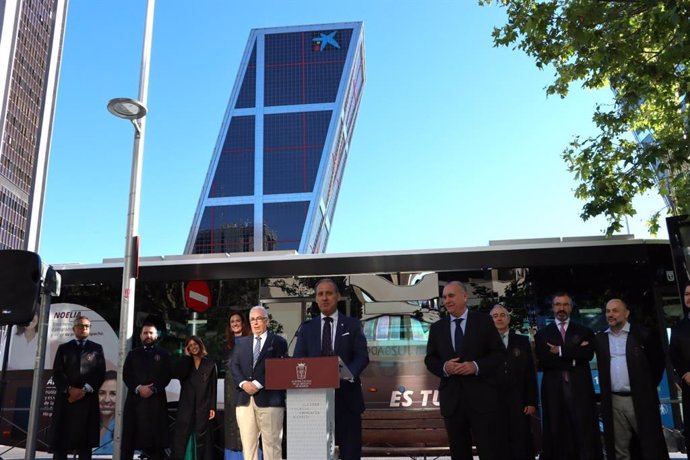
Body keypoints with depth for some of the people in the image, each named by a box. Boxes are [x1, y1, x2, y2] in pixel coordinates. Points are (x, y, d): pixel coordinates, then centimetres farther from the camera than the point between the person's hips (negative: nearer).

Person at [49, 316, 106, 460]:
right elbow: (57, 373, 4)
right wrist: (69, 389, -11)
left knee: (85, 442, 0)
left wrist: (84, 390, -10)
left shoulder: (97, 348, 12)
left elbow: (100, 373, 3)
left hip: (88, 399, -1)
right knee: (60, 440, -2)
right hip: (66, 398, 1)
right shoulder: (63, 348, 15)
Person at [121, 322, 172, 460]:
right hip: (135, 399, 1)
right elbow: (126, 375, 5)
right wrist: (138, 388, -11)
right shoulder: (133, 354, 16)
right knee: (129, 437, -1)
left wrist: (153, 389, -12)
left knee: (156, 438, -2)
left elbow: (166, 377, 3)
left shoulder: (163, 354, 10)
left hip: (156, 400, -1)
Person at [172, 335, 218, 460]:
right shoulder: (185, 362, 12)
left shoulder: (210, 364, 5)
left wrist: (212, 407, -6)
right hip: (186, 405, 1)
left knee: (202, 436, 1)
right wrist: (187, 356, -4)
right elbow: (180, 376, -10)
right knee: (181, 436, -4)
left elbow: (213, 388, 2)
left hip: (203, 406, -1)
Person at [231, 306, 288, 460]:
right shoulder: (241, 342, 19)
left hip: (269, 399, -4)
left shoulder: (278, 342, 5)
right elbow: (235, 367, 10)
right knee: (248, 443, 4)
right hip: (245, 399, 4)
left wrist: (257, 384, -13)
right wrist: (243, 383, -9)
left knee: (271, 444, -2)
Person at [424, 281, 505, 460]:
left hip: (482, 397, -3)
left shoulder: (484, 321, 2)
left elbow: (500, 353, -1)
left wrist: (476, 366, -17)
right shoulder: (437, 328, 9)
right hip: (451, 399, 3)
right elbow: (429, 359, 10)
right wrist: (444, 367, -11)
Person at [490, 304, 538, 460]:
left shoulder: (522, 341, 10)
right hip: (494, 403, -1)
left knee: (522, 447, 2)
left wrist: (532, 401, -1)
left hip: (518, 403, 1)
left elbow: (530, 373, 7)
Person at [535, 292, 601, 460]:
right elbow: (543, 360, -4)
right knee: (557, 437, 2)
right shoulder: (542, 334, 12)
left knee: (585, 436, -3)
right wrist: (572, 358, -6)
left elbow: (588, 354, -6)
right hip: (553, 391, 0)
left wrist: (560, 351, -7)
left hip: (580, 389, 0)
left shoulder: (584, 331, 13)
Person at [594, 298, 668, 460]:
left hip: (641, 399, -3)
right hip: (613, 402, 3)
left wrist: (649, 387, 6)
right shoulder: (600, 338, 7)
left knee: (651, 447, 2)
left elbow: (658, 360, 6)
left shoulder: (642, 334, -2)